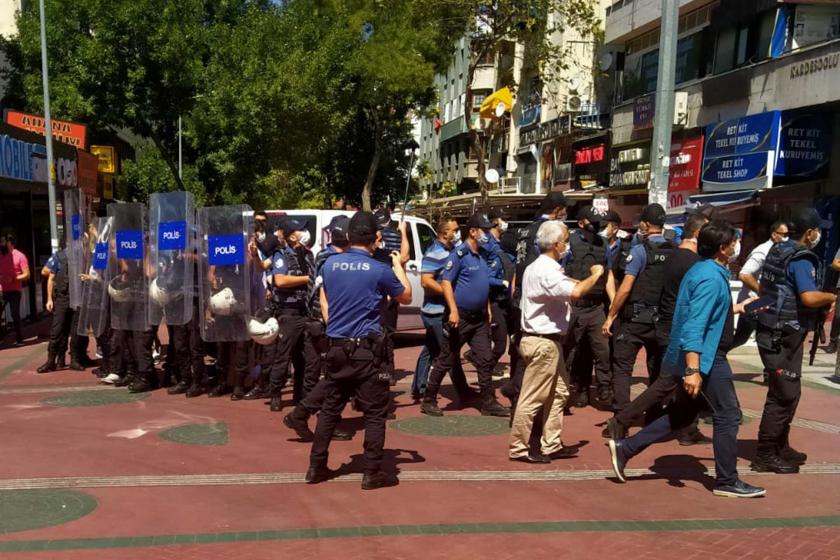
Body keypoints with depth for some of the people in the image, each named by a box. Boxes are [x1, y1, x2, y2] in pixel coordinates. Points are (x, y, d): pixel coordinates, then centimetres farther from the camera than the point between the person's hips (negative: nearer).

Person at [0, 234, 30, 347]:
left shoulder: (20, 256, -5)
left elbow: (26, 275, -7)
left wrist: (12, 279, -19)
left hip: (14, 291, -4)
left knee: (15, 315, 0)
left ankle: (19, 339, 9)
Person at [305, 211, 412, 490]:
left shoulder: (330, 264, 3)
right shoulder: (379, 270, -11)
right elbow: (406, 297, 7)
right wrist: (399, 266, 19)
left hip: (336, 347, 5)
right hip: (366, 349, -5)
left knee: (330, 407, 15)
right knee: (375, 412, 4)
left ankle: (316, 467, 21)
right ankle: (372, 473, 8)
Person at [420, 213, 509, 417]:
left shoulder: (481, 255, 13)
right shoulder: (459, 253, -11)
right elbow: (446, 282, -17)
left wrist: (487, 311, 17)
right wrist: (453, 311, -23)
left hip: (479, 318, 7)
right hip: (460, 317, -7)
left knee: (485, 360, 7)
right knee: (446, 360, 1)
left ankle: (488, 403, 15)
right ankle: (429, 401, 12)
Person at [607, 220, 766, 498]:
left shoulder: (703, 271, 13)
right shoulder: (712, 278, -18)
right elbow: (694, 326, -27)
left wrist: (735, 309, 30)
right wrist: (693, 370, -31)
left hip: (701, 357, 10)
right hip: (704, 357, -10)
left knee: (682, 413, 15)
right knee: (728, 414, 1)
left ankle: (625, 448, 13)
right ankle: (727, 481, 12)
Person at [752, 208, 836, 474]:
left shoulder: (778, 250, 12)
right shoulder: (801, 258, -16)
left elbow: (762, 287, 23)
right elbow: (809, 297, -28)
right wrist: (831, 297, -10)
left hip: (772, 331, 10)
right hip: (784, 336, -10)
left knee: (787, 392, 19)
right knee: (784, 395, -4)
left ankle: (781, 447, 29)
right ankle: (765, 455, 1)